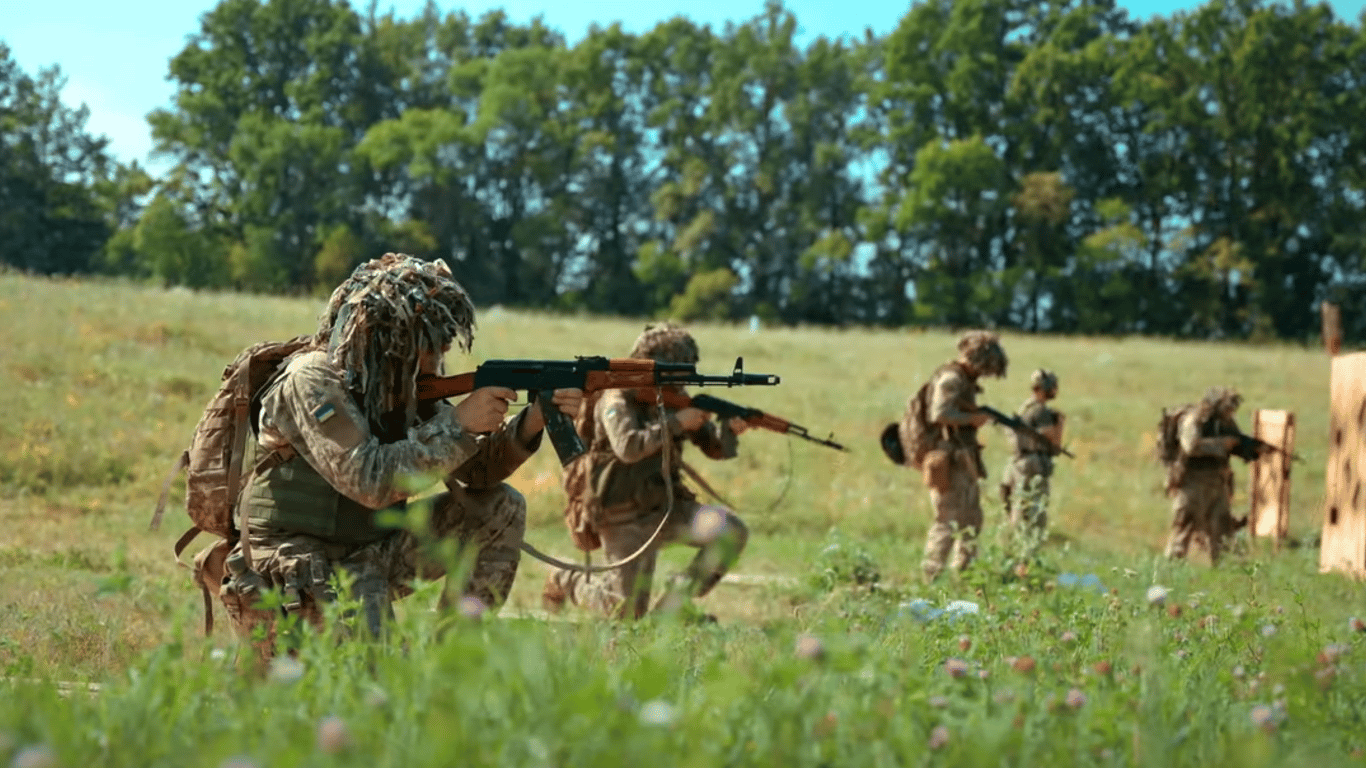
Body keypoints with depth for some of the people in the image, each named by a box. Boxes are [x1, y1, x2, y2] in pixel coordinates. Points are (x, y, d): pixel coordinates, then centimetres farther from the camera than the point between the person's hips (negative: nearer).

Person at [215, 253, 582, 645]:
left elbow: (472, 471, 4)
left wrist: (532, 422, -13)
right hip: (293, 583, -8)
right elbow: (371, 482, -29)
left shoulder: (404, 383, 4)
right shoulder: (311, 381, -19)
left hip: (368, 556, 8)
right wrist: (459, 423, -24)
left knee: (501, 509, -1)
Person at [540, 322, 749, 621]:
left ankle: (672, 605, -4)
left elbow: (713, 446, 8)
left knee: (732, 532, -19)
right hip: (625, 520, -6)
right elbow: (628, 447, -29)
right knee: (628, 613, -7)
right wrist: (676, 422, -25)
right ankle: (565, 581, 23)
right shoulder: (615, 401, -11)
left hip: (668, 507, 6)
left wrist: (729, 428, -14)